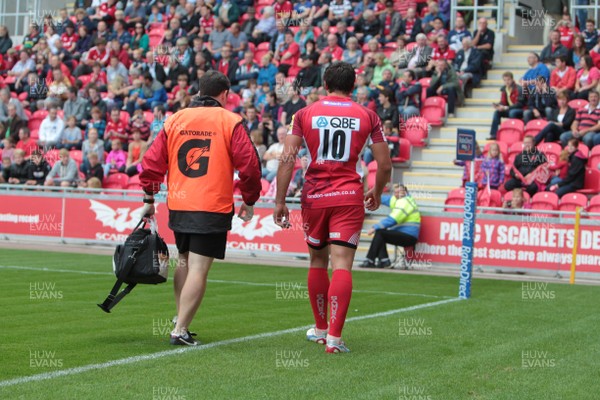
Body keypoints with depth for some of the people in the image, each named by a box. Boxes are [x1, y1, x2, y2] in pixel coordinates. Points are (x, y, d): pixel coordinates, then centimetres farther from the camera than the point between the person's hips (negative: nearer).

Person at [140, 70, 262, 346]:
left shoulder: (175, 120, 8)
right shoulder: (230, 122, -3)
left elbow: (152, 162, 6)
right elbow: (249, 165, -8)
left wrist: (149, 199, 15)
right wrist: (249, 201, 4)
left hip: (177, 207, 5)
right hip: (213, 208, -5)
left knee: (185, 263, 21)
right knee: (198, 270, -4)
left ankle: (180, 319, 26)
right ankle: (180, 330, -7)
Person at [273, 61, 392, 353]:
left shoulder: (305, 114, 3)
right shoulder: (367, 116, 3)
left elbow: (287, 159, -5)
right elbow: (385, 165, 3)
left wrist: (280, 201, -1)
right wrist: (377, 193, 21)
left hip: (314, 196, 2)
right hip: (349, 197, -1)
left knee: (318, 261, 17)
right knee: (342, 265, -5)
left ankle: (320, 329, 29)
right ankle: (334, 336, -13)